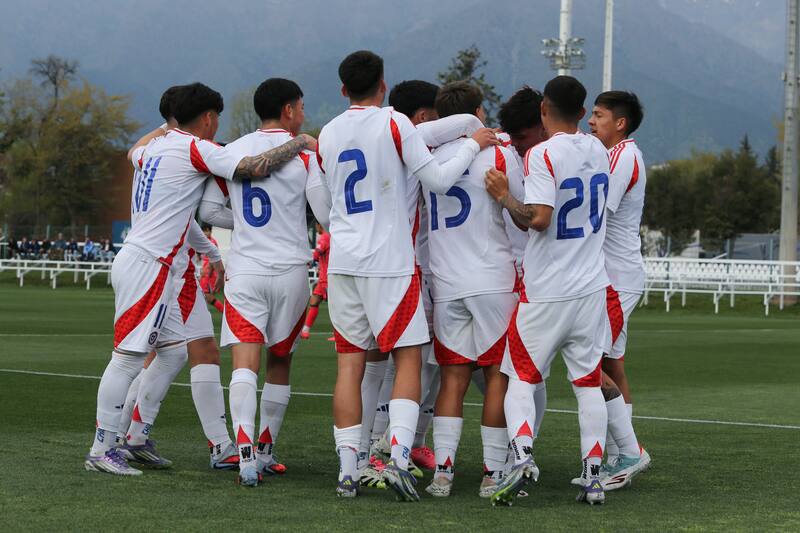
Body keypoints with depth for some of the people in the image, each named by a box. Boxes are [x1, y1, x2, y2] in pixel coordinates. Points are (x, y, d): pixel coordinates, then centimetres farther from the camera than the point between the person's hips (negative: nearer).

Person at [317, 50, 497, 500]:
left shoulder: (327, 135, 11)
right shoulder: (394, 124, -6)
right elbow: (438, 179, -9)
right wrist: (474, 145, 6)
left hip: (343, 260, 5)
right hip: (389, 261, -5)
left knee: (351, 363, 6)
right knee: (408, 358, 1)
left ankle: (348, 470, 2)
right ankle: (399, 457, -14)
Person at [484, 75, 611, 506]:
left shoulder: (543, 155, -14)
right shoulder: (598, 151, 6)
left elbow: (537, 218, -24)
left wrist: (503, 196, -8)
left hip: (546, 293, -5)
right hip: (591, 288, 5)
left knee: (520, 377, 4)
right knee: (588, 382, 9)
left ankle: (521, 454, -16)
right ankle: (593, 475, 7)